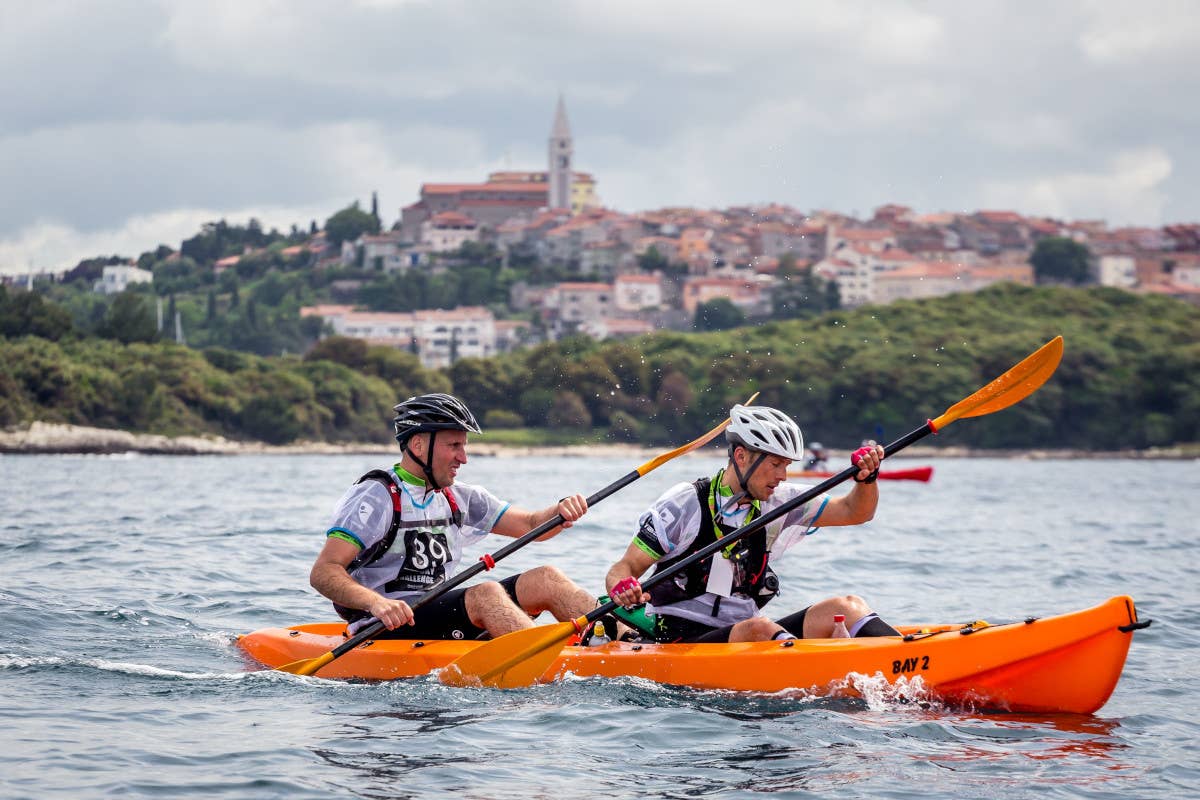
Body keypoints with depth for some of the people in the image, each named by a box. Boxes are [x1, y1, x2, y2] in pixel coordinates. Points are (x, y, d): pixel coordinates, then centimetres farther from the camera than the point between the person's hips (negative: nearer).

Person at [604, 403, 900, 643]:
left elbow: (853, 512, 11)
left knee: (846, 607, -14)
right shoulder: (684, 504, -5)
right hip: (682, 642, -6)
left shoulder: (776, 503, 11)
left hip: (746, 637, 6)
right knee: (760, 628, -36)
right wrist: (622, 588, -31)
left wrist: (866, 478, -11)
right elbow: (624, 568, -7)